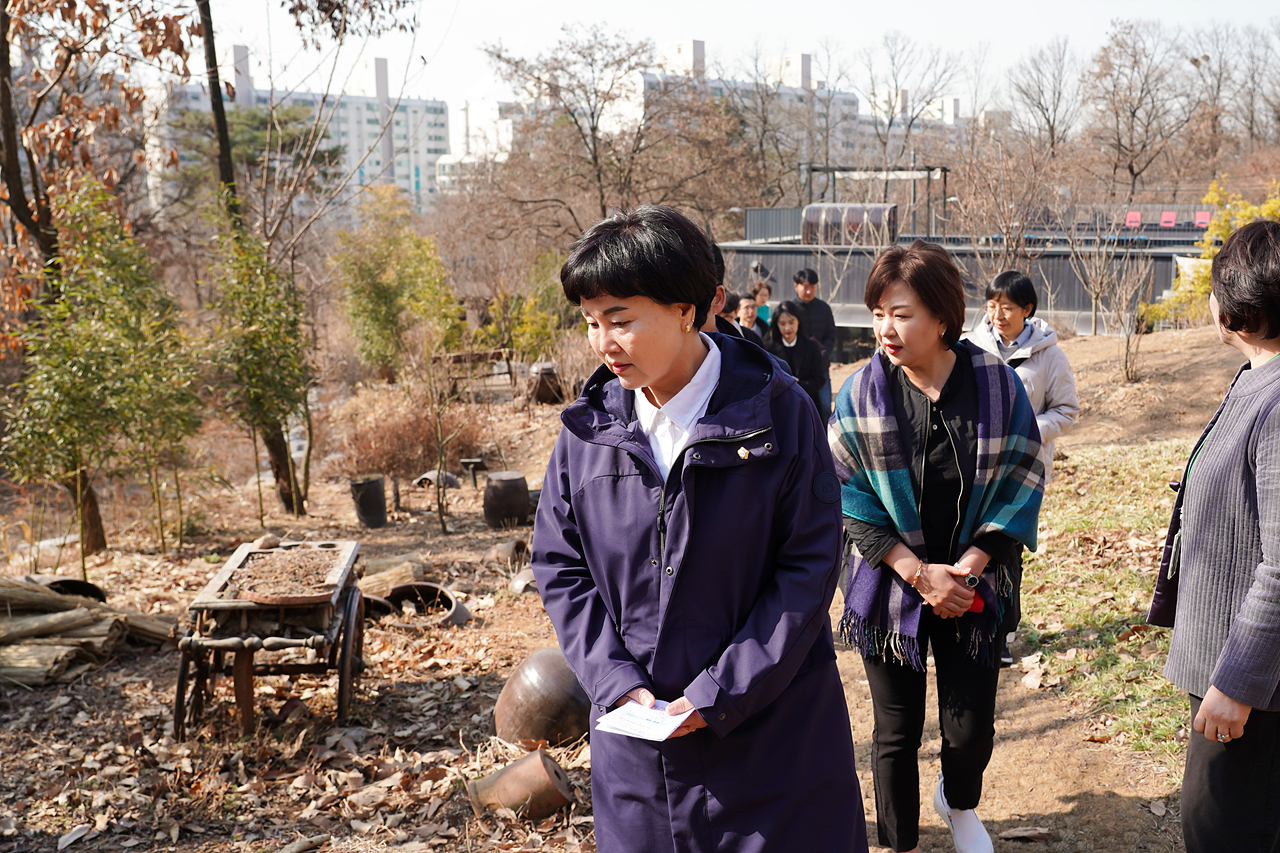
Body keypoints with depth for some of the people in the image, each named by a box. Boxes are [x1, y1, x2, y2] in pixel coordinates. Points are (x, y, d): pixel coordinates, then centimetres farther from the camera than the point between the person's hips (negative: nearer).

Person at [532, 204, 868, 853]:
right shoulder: (587, 428, -1)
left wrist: (722, 692, -15)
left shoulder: (776, 412, -12)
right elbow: (559, 566, 4)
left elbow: (808, 564, -11)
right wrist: (614, 680, -9)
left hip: (771, 727, -3)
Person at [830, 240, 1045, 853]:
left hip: (972, 588, 1)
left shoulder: (997, 385, -8)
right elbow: (849, 498, -7)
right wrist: (920, 572, -14)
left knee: (971, 729, 5)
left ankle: (959, 804, 41)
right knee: (896, 732, 10)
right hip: (890, 588, 0)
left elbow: (1019, 483, -3)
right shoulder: (861, 394, -9)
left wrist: (967, 567, -13)